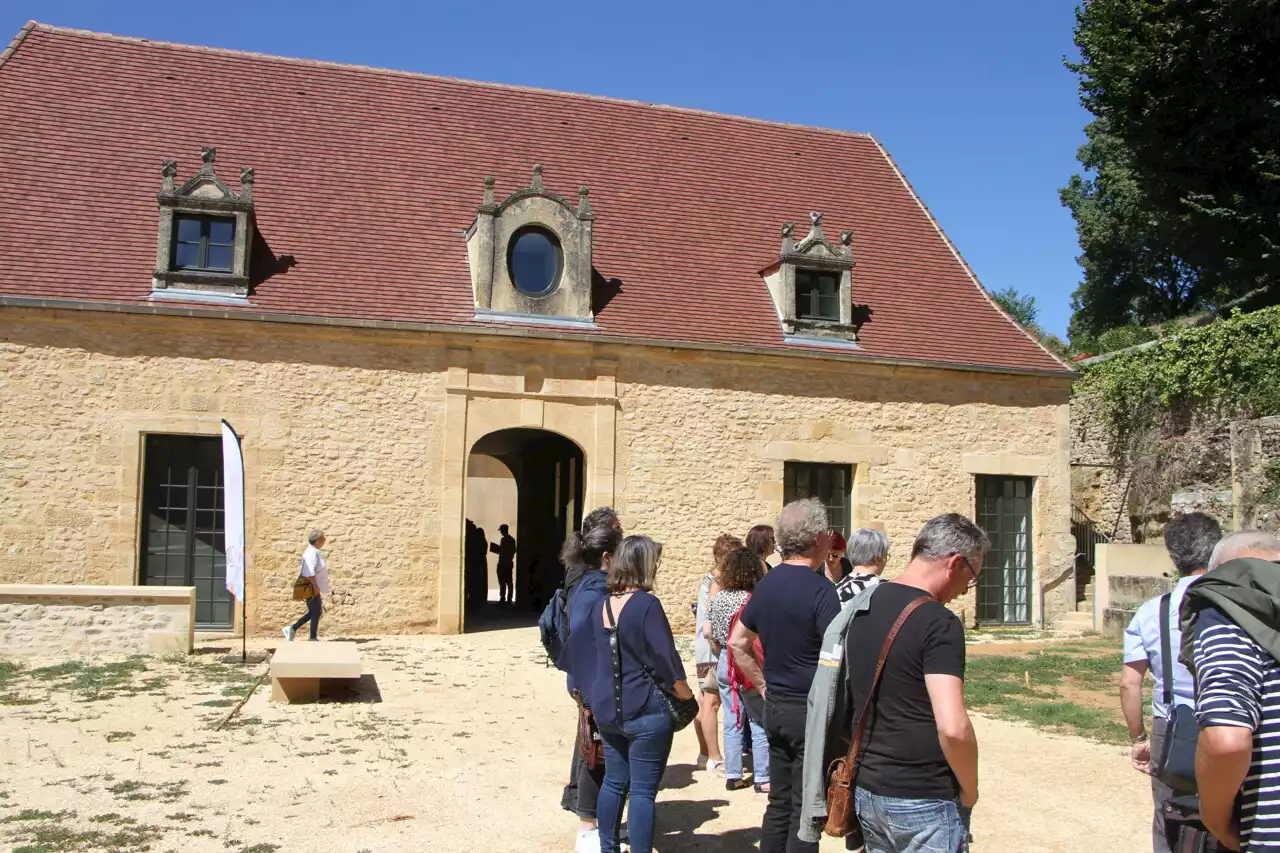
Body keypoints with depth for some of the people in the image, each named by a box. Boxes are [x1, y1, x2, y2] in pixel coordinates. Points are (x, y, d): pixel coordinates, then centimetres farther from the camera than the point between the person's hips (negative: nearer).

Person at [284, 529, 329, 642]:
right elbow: (310, 572, -26)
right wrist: (315, 586, -24)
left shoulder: (314, 551, 13)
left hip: (314, 588, 10)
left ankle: (292, 629, 17)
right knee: (316, 612, -1)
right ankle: (313, 639, 7)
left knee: (313, 611, 16)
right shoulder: (312, 552, -19)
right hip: (311, 588, -10)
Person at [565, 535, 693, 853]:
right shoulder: (646, 604, -16)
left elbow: (578, 646, 11)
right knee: (643, 790, 0)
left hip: (608, 709, 7)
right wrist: (687, 696, -1)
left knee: (614, 782, 17)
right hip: (646, 711, -7)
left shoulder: (601, 605, 6)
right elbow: (665, 659, -16)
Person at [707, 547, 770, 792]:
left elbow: (708, 632, 10)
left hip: (725, 664, 6)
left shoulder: (718, 597, 3)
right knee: (759, 724, 5)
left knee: (732, 722, 13)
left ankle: (732, 776, 18)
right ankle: (762, 778, 9)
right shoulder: (752, 600, -17)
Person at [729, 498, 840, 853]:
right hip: (811, 710, -7)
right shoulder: (820, 589, -17)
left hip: (775, 707, 7)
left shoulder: (766, 584, 6)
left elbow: (737, 643, 14)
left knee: (779, 803, 16)